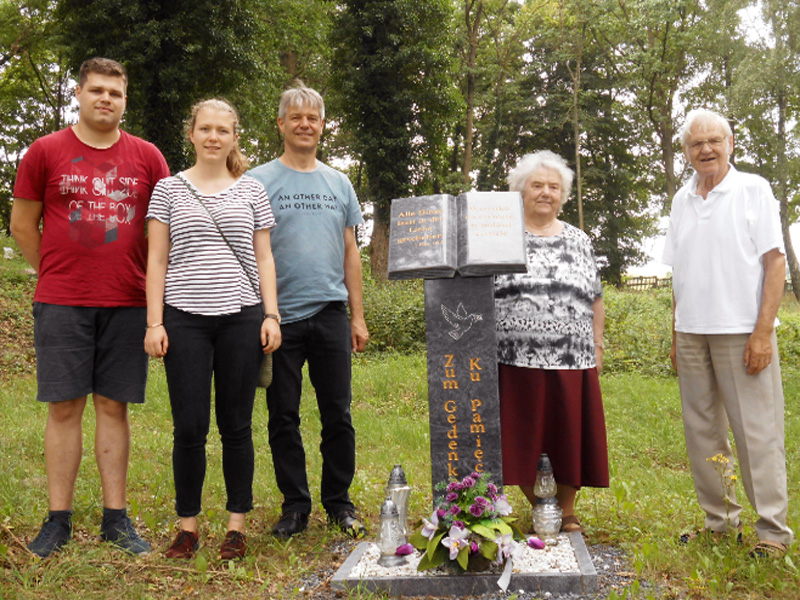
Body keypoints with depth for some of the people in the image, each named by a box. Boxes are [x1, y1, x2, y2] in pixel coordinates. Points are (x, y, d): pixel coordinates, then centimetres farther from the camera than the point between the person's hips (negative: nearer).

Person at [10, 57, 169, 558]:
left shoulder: (147, 157, 7)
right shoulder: (45, 151, 4)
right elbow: (22, 224, 9)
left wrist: (148, 283, 8)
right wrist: (56, 275, 8)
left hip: (127, 304, 1)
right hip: (61, 304, -1)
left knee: (114, 406, 6)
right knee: (65, 407, 2)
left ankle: (116, 518, 13)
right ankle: (58, 520, 12)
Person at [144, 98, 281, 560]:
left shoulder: (251, 191, 12)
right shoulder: (170, 190, 10)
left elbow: (264, 259, 11)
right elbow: (157, 261, 7)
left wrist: (271, 315, 1)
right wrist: (154, 322, -1)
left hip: (241, 316, 1)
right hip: (185, 318, 0)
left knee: (237, 425, 4)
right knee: (190, 426, -1)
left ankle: (237, 525, 15)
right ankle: (188, 525, 14)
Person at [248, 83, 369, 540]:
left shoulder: (339, 183, 14)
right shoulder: (259, 182, 2)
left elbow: (351, 253, 15)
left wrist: (358, 316, 10)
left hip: (330, 314, 3)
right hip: (279, 315, -2)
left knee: (338, 415, 6)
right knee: (284, 417, 5)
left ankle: (339, 502, 20)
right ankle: (296, 505, 18)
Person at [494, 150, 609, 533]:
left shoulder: (578, 240, 13)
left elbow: (595, 299, 15)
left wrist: (597, 345, 9)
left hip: (573, 360, 2)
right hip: (517, 359, -2)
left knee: (570, 439, 6)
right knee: (525, 440, 3)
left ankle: (567, 514, 24)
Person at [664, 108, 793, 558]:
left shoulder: (753, 190, -1)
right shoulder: (682, 201, 13)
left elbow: (775, 262, -6)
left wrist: (763, 331, -13)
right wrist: (676, 335, 12)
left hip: (741, 331, -5)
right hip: (691, 332, 5)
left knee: (757, 431, -2)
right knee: (702, 431, 10)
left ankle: (773, 530, 9)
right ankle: (721, 521, 22)